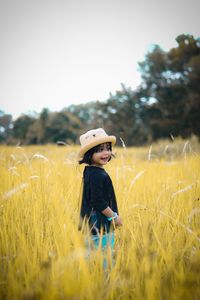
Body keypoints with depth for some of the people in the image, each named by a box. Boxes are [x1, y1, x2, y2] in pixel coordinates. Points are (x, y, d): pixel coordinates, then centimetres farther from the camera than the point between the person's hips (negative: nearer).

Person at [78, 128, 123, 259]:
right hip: (100, 228, -10)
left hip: (93, 226, 10)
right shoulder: (97, 175, -19)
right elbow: (98, 202, -23)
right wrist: (114, 217, -13)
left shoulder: (91, 172, 11)